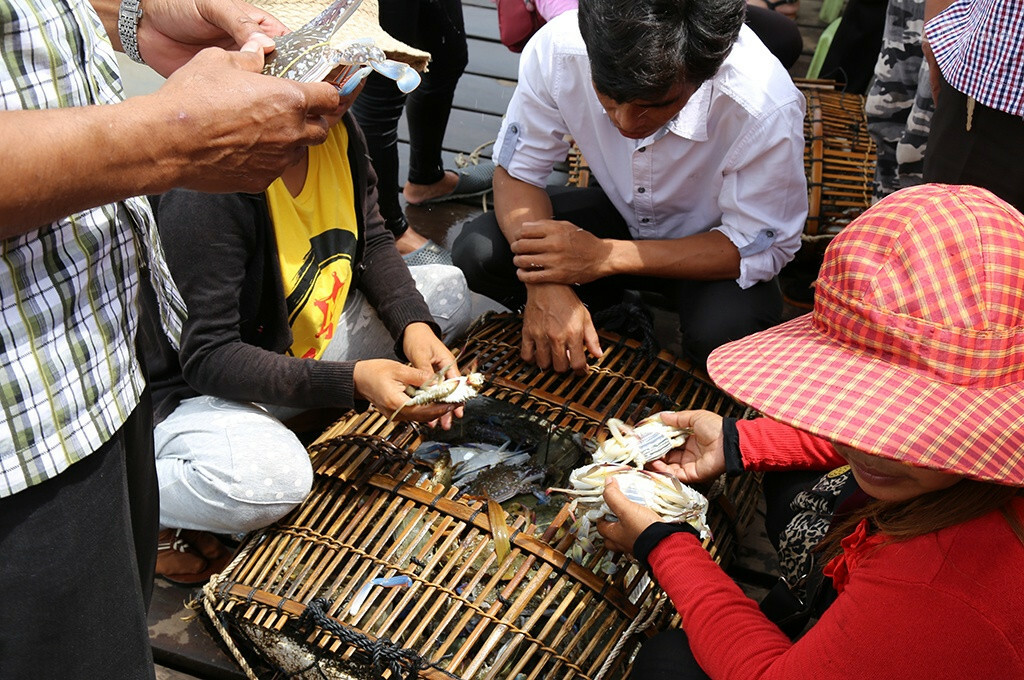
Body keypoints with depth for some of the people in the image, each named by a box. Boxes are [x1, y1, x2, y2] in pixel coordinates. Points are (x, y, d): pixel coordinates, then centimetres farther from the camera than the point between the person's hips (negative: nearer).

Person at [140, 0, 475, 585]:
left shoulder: (336, 129, -7)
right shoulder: (206, 182, -31)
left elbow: (373, 242, 6)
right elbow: (206, 356, -29)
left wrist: (414, 327, -14)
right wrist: (351, 381, -37)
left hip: (312, 338, 8)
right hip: (199, 388, -8)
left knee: (449, 291, 3)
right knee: (271, 474, -38)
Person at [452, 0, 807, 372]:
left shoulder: (766, 109, -35)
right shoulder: (556, 49, -27)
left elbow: (763, 248, -24)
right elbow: (516, 172, -14)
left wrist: (605, 257, -32)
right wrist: (545, 287, -33)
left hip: (712, 241, -3)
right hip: (618, 212, 3)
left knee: (724, 334, -34)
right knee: (476, 252, -19)